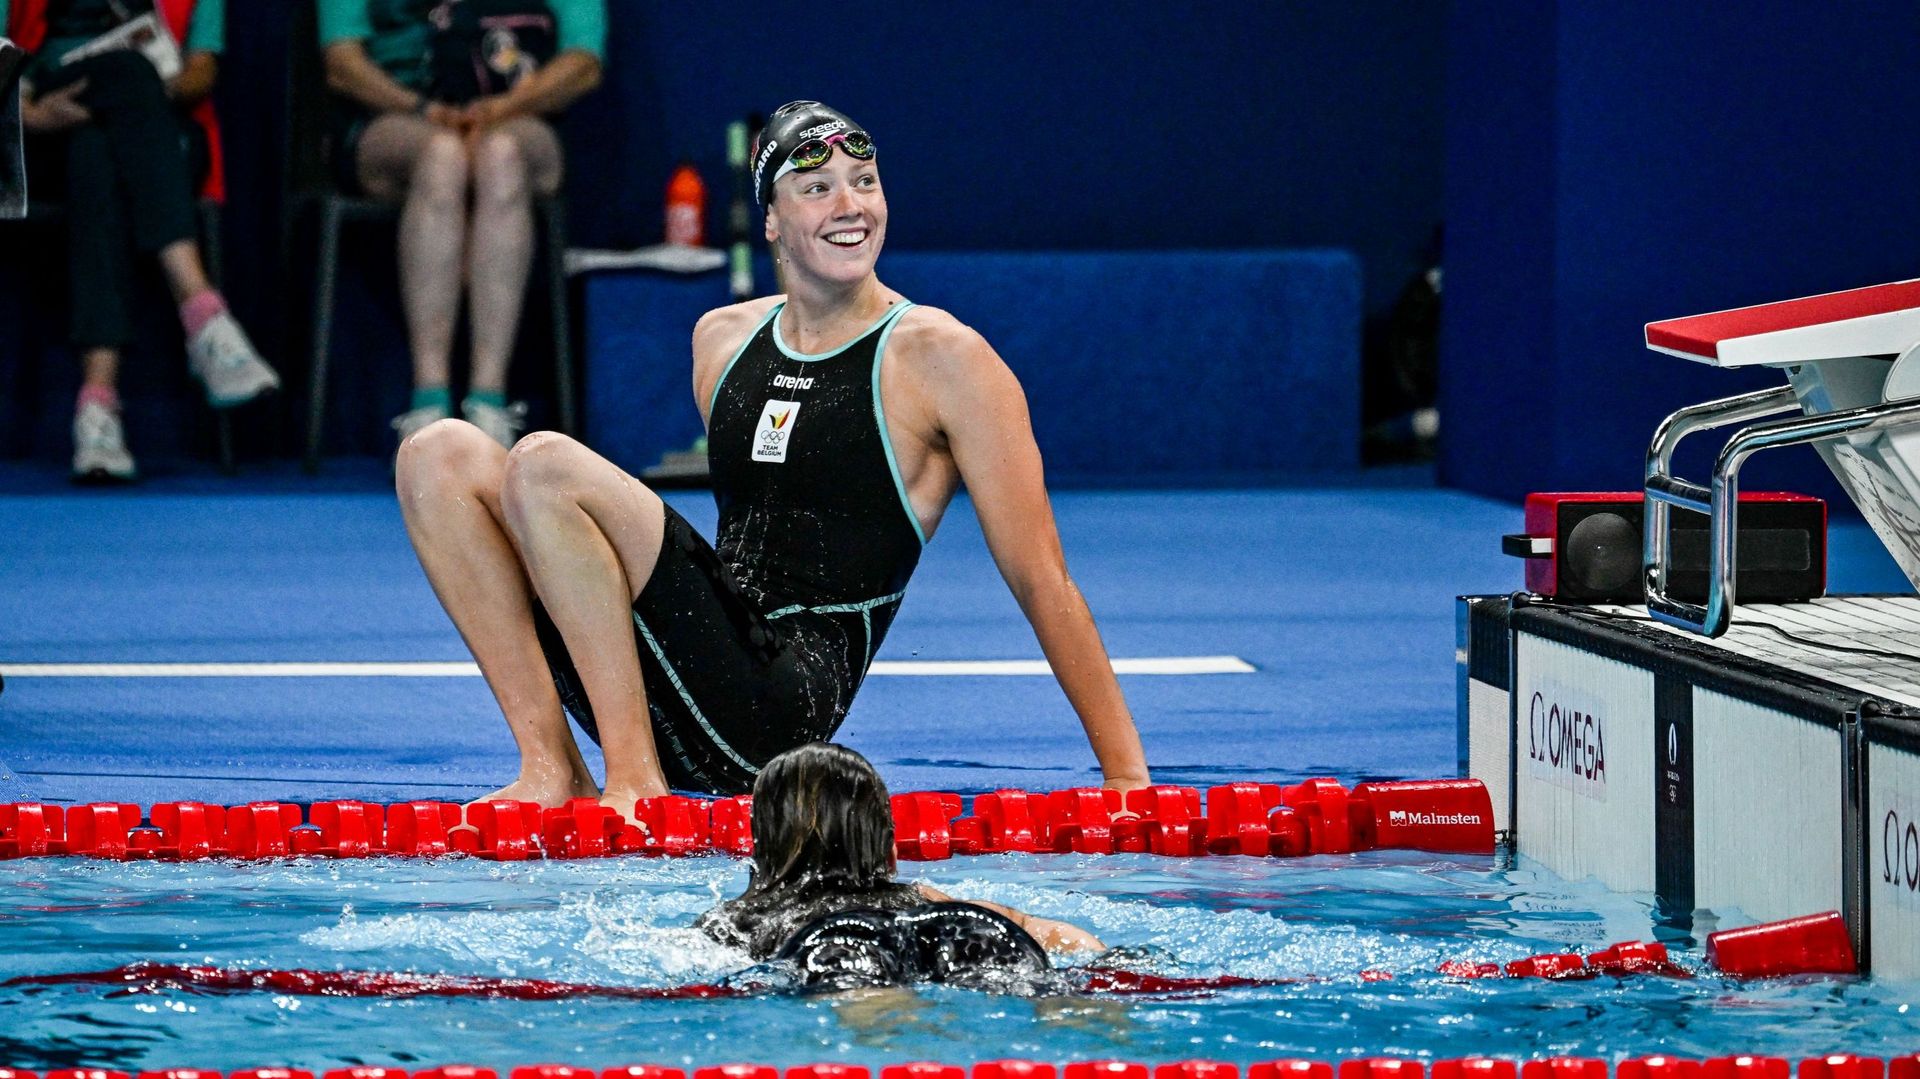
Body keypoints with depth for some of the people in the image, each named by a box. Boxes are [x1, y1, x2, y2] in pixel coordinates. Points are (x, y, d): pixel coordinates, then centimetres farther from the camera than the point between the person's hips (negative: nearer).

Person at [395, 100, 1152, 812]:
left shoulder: (939, 360, -2)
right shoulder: (722, 339, 17)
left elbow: (1041, 579, -2)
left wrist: (1126, 775, -5)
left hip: (782, 705, -7)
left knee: (545, 465, -21)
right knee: (443, 457, -2)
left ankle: (633, 780, -17)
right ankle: (551, 768, -9)